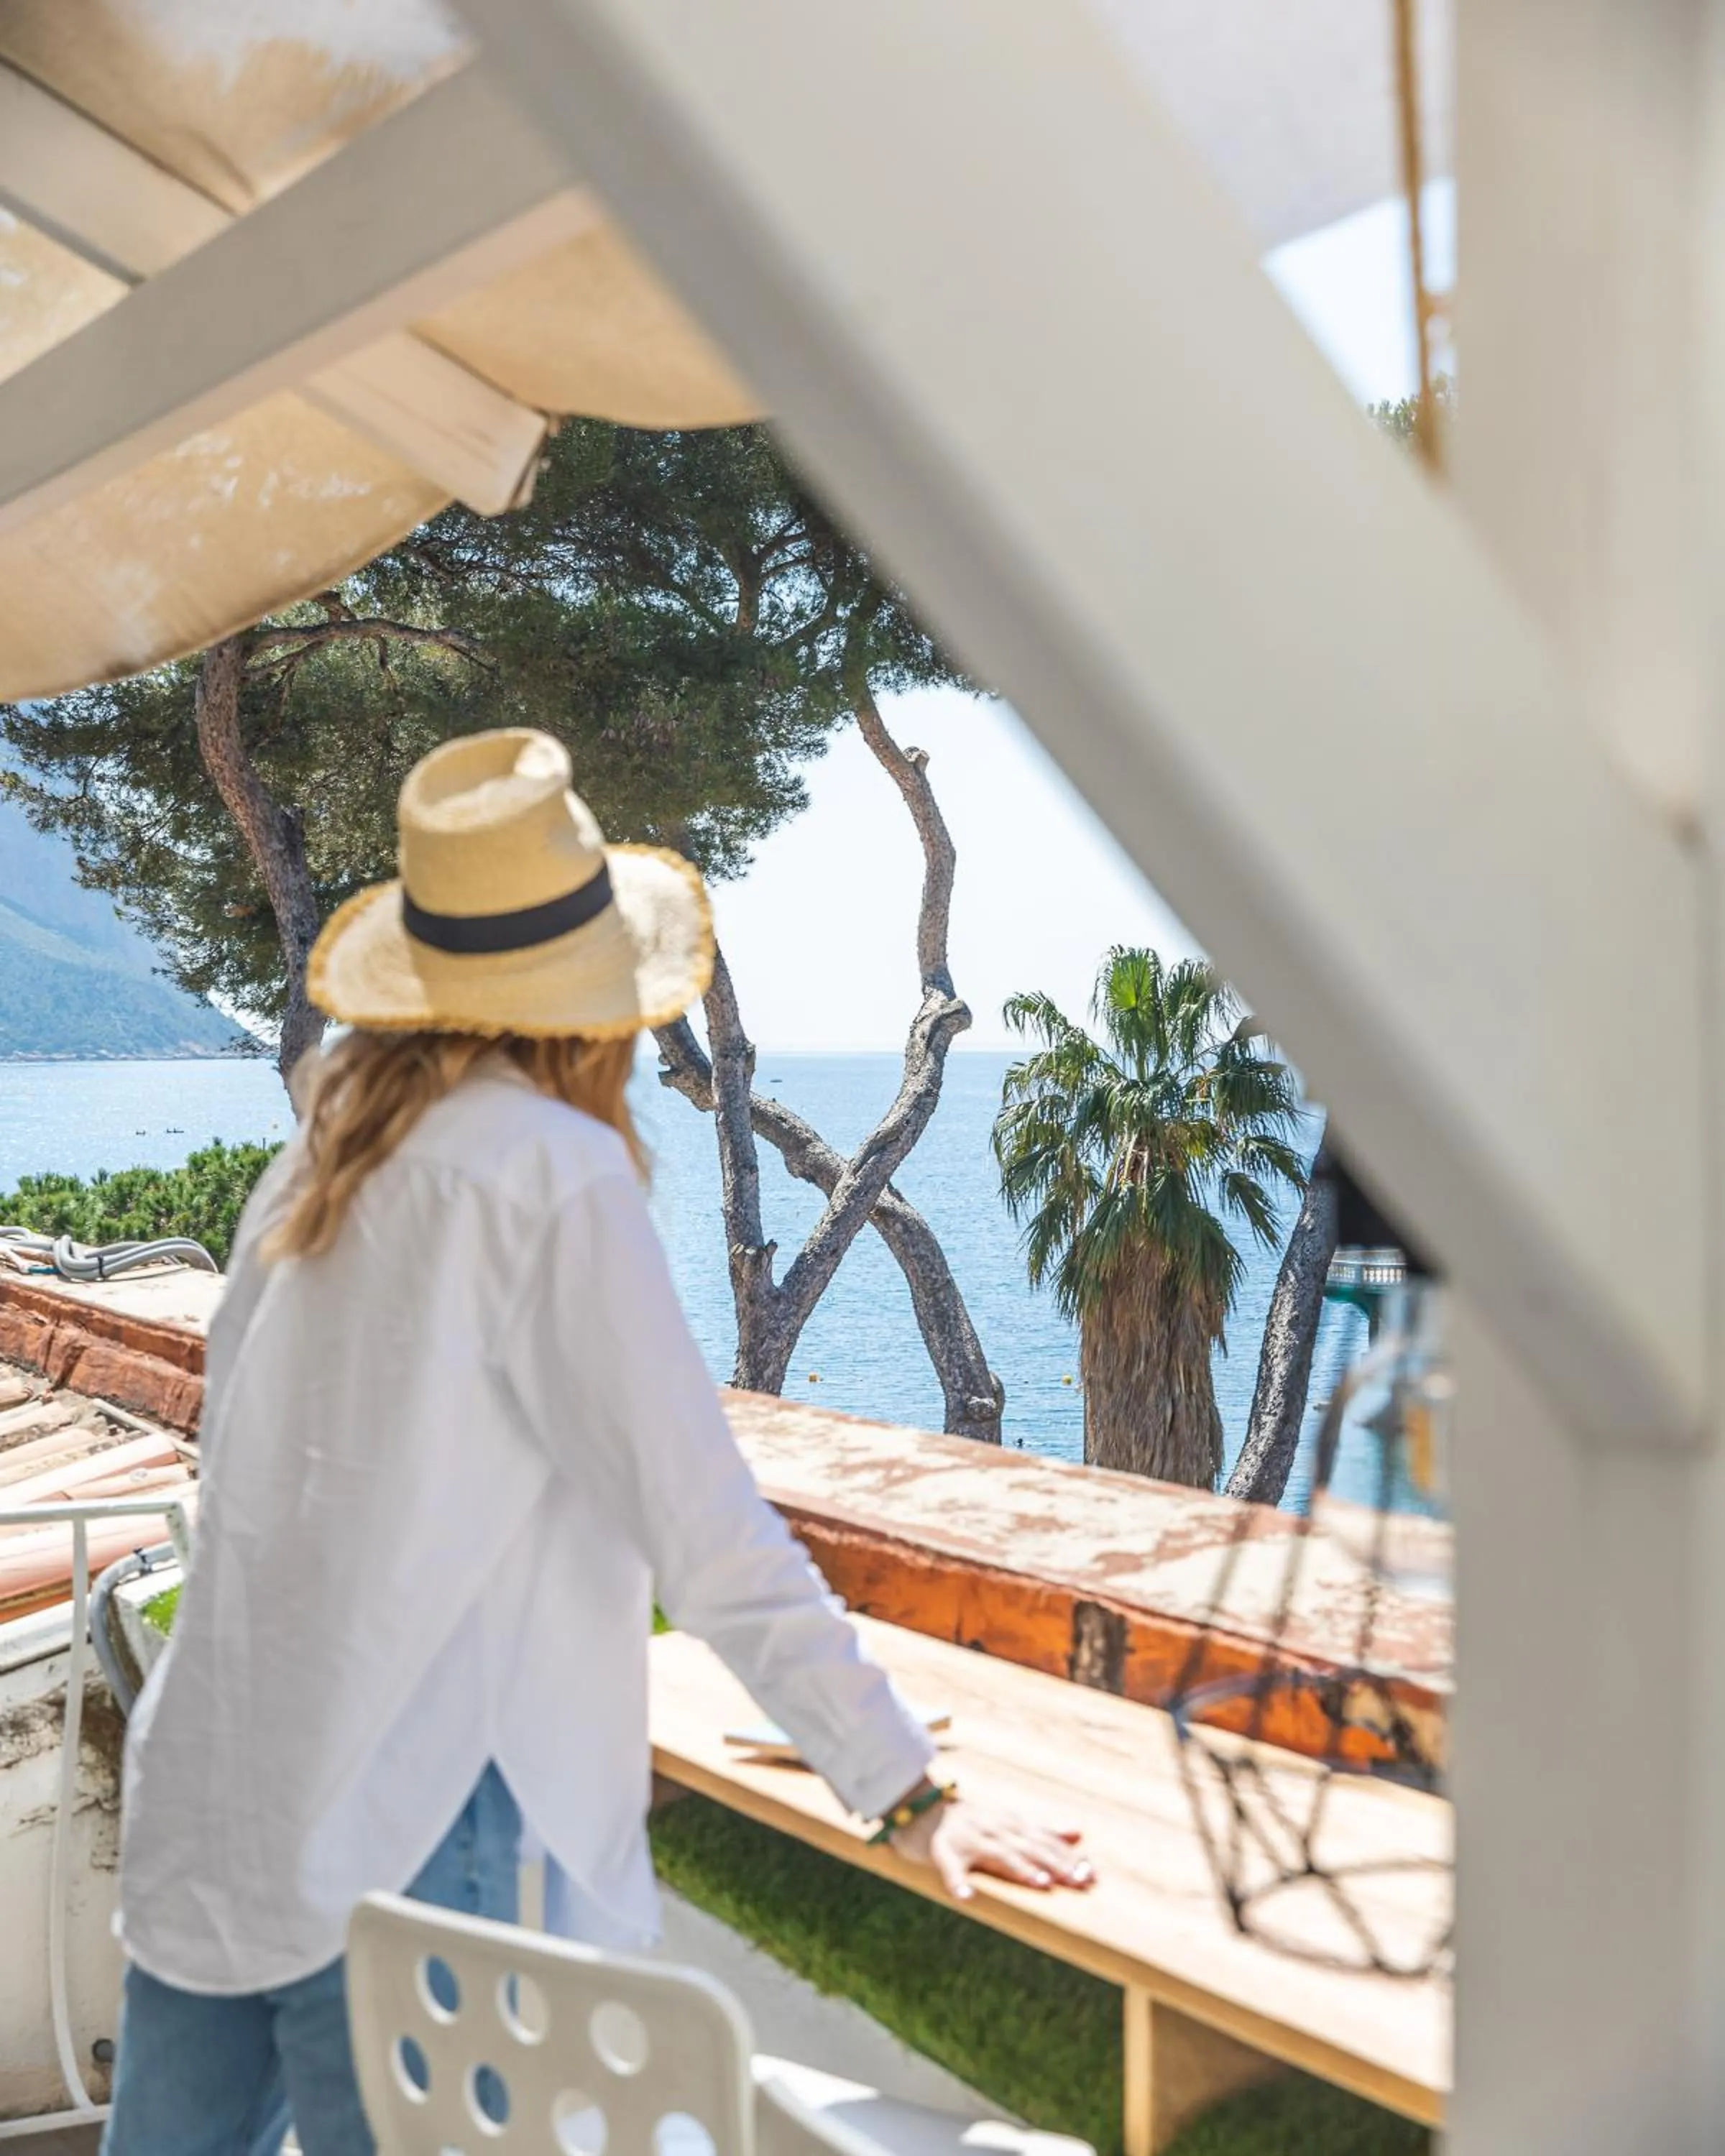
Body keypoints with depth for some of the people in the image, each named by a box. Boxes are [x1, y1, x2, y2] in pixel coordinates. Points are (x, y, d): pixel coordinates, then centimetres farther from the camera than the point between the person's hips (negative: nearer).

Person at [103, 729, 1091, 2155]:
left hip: (195, 1820, 7)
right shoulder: (548, 1163, -16)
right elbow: (709, 1531, -17)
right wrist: (909, 1793, -7)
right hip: (380, 1844, -7)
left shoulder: (324, 1158, 6)